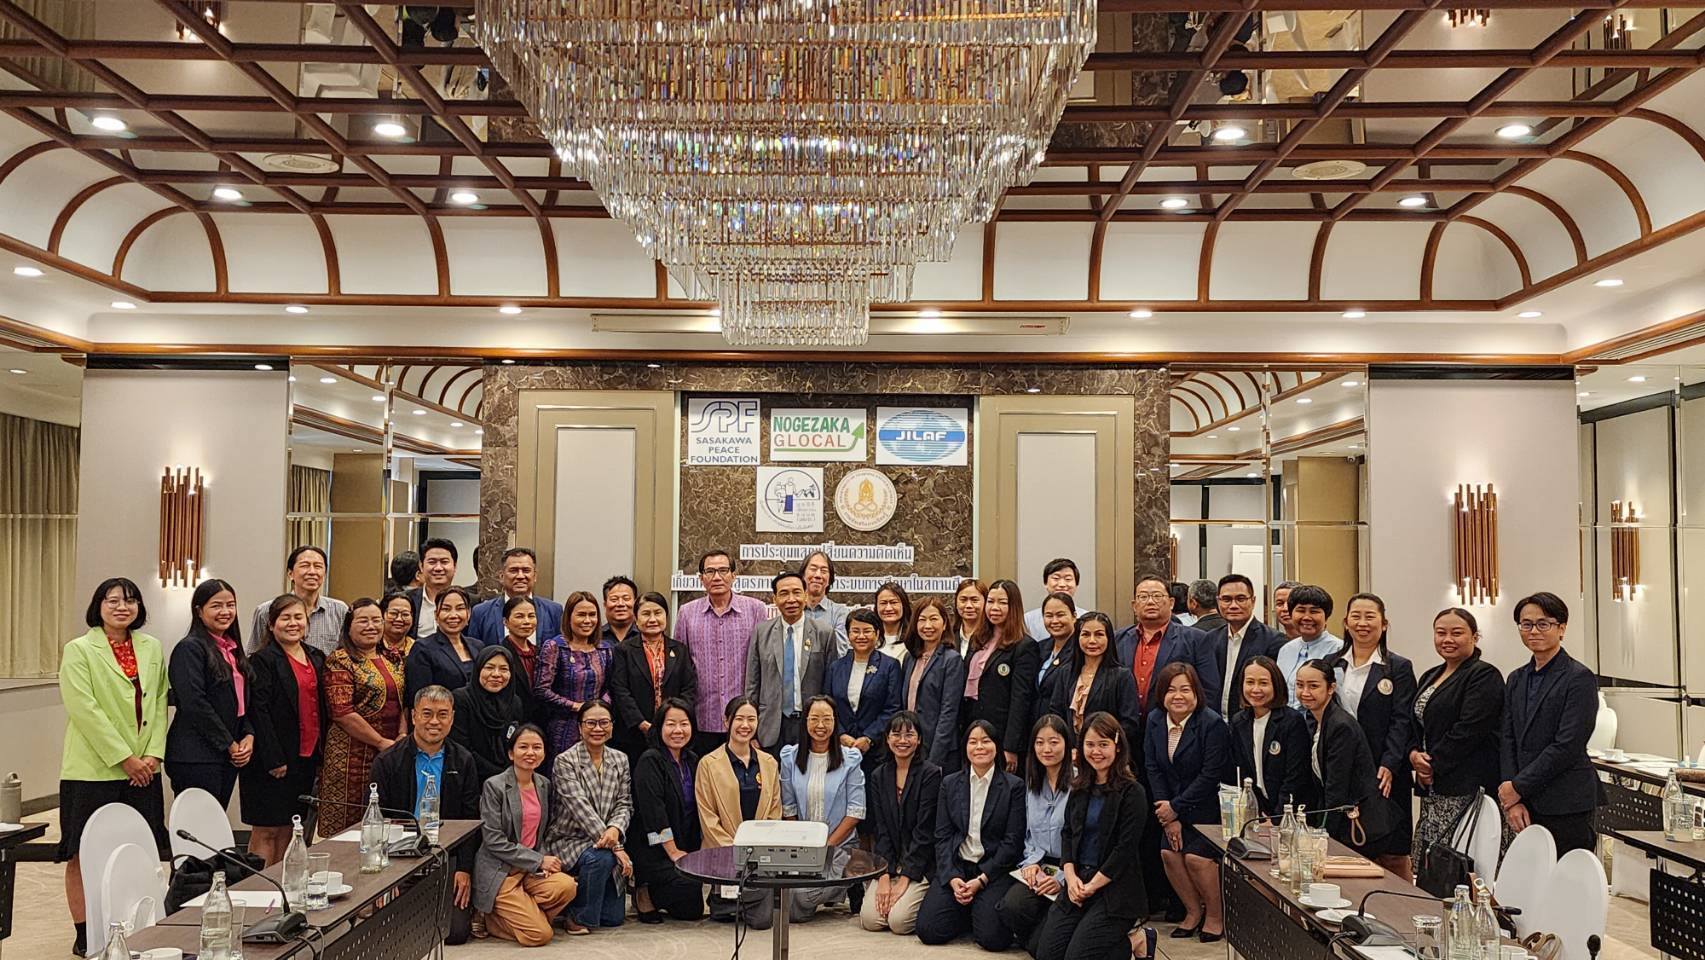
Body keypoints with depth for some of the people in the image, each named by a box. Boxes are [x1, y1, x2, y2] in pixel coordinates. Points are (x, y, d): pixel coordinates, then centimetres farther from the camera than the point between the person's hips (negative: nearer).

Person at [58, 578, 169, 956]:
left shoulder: (152, 648, 11)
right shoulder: (78, 650, -3)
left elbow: (159, 704, 10)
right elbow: (85, 710, -11)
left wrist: (153, 754, -4)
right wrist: (125, 758, -14)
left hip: (143, 770, 4)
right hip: (93, 769, -4)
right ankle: (84, 936, 10)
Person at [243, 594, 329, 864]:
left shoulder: (316, 658, 13)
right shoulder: (263, 660, -8)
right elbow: (258, 711, -14)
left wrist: (320, 753, 12)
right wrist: (274, 759, -18)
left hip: (307, 758, 7)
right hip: (272, 759, -6)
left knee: (288, 830, 12)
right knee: (266, 831, -1)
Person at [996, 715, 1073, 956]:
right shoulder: (1032, 784, 15)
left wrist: (1063, 879, -18)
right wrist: (1031, 862, 1)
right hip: (1040, 868, 5)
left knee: (1041, 946, -19)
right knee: (1011, 906, -27)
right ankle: (1031, 938, 4)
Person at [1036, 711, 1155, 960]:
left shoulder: (1132, 792, -9)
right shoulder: (1079, 789, 11)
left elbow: (1125, 848, -13)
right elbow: (1067, 834, 10)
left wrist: (1092, 886, -13)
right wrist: (1071, 877, -6)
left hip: (1114, 887, -6)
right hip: (1077, 882, 6)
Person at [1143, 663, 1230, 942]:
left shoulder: (1212, 724, -18)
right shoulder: (1154, 720, 1)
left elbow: (1211, 775, -20)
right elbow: (1153, 768, -1)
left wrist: (1176, 808, -17)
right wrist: (1168, 815, -9)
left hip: (1209, 806, -5)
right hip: (1173, 805, 5)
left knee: (1196, 856, -18)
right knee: (1169, 853, -10)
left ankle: (1216, 916, 7)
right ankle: (1194, 911, 13)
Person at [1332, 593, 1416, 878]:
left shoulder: (1399, 668, 0)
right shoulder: (1333, 665, 12)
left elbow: (1401, 721, -6)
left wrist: (1388, 766, -18)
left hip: (1383, 773, -3)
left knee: (1393, 855, -1)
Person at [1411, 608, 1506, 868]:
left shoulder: (1484, 676, -7)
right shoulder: (1430, 677, 19)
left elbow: (1469, 730, -16)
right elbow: (1416, 723, 19)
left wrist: (1433, 764, -10)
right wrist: (1414, 754, -1)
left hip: (1467, 787, -8)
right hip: (1432, 788, 8)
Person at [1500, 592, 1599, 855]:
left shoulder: (1580, 678, -6)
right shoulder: (1517, 679, 15)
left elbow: (1567, 746, -13)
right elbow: (1509, 741, 10)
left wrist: (1518, 787, -10)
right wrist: (1512, 801, -2)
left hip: (1566, 808, -6)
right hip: (1526, 805, 6)